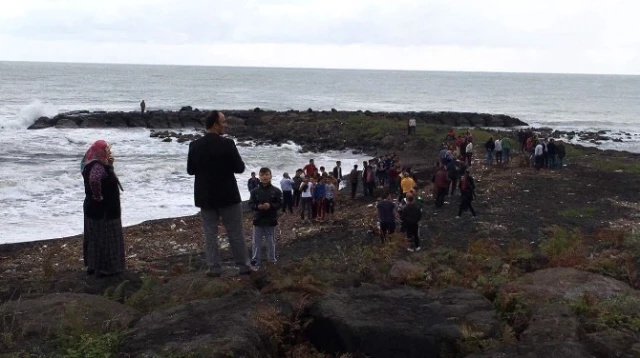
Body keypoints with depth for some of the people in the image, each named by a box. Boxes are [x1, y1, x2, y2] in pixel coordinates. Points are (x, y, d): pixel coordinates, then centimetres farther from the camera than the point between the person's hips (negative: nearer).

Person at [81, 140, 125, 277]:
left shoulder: (98, 164, 7)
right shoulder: (98, 166, -23)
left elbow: (106, 177, 21)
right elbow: (94, 180, -43)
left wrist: (109, 164, 4)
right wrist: (98, 196, -28)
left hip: (95, 209, 10)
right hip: (103, 210, -10)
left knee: (95, 237, 17)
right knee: (105, 238, 0)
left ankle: (93, 265, 26)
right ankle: (104, 268, 7)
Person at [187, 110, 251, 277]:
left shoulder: (195, 145, -3)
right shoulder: (227, 144, -15)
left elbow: (190, 170, 5)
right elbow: (240, 168, -11)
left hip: (205, 196, 3)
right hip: (227, 195, -3)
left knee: (210, 233, 8)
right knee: (236, 232, 6)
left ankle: (214, 268, 8)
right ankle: (243, 266, 12)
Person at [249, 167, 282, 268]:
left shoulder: (276, 191, -4)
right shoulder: (255, 191, -1)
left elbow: (280, 204, -5)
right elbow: (251, 203, 1)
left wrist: (270, 206, -20)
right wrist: (257, 206, -19)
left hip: (271, 220, -1)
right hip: (258, 220, 1)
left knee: (271, 241, 10)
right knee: (257, 241, 5)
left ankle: (272, 259, 22)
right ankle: (256, 260, 11)